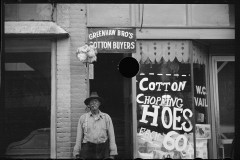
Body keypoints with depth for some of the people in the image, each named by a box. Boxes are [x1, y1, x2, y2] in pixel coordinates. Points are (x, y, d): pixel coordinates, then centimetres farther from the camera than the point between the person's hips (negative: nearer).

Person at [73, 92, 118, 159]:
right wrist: (77, 154, 6)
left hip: (103, 149, 0)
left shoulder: (106, 117, 9)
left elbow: (111, 136, 7)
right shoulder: (83, 118, 9)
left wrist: (112, 154, 2)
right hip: (87, 149, 0)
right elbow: (79, 137, 10)